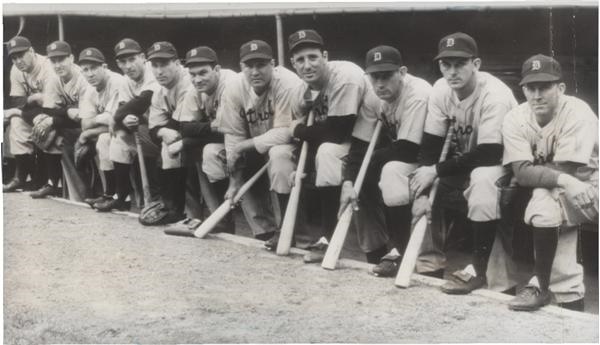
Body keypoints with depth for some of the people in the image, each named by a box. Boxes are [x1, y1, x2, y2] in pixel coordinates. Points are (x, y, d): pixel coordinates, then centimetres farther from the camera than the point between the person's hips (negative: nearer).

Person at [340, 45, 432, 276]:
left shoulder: (418, 95, -29)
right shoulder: (374, 97, -9)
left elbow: (407, 151, -31)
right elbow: (359, 146, -9)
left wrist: (370, 159, -18)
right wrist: (348, 182, -24)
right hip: (395, 151, 7)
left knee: (392, 171, -33)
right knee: (359, 176, -11)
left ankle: (400, 251, -18)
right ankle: (377, 247, 0)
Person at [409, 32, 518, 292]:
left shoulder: (494, 94, -28)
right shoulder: (441, 90, -10)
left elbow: (489, 155, -31)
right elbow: (430, 146, -8)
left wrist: (436, 170, -26)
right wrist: (422, 193, -19)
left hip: (503, 162, -7)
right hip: (461, 161, 7)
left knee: (482, 178, -38)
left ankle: (479, 269, -25)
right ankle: (430, 256, 4)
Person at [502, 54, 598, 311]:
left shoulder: (578, 112, -19)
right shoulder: (515, 119, -9)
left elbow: (567, 170, -24)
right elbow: (521, 172, -21)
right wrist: (564, 180, -36)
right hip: (547, 192, 4)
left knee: (545, 199, -29)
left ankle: (542, 286, -15)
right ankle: (571, 298, -13)